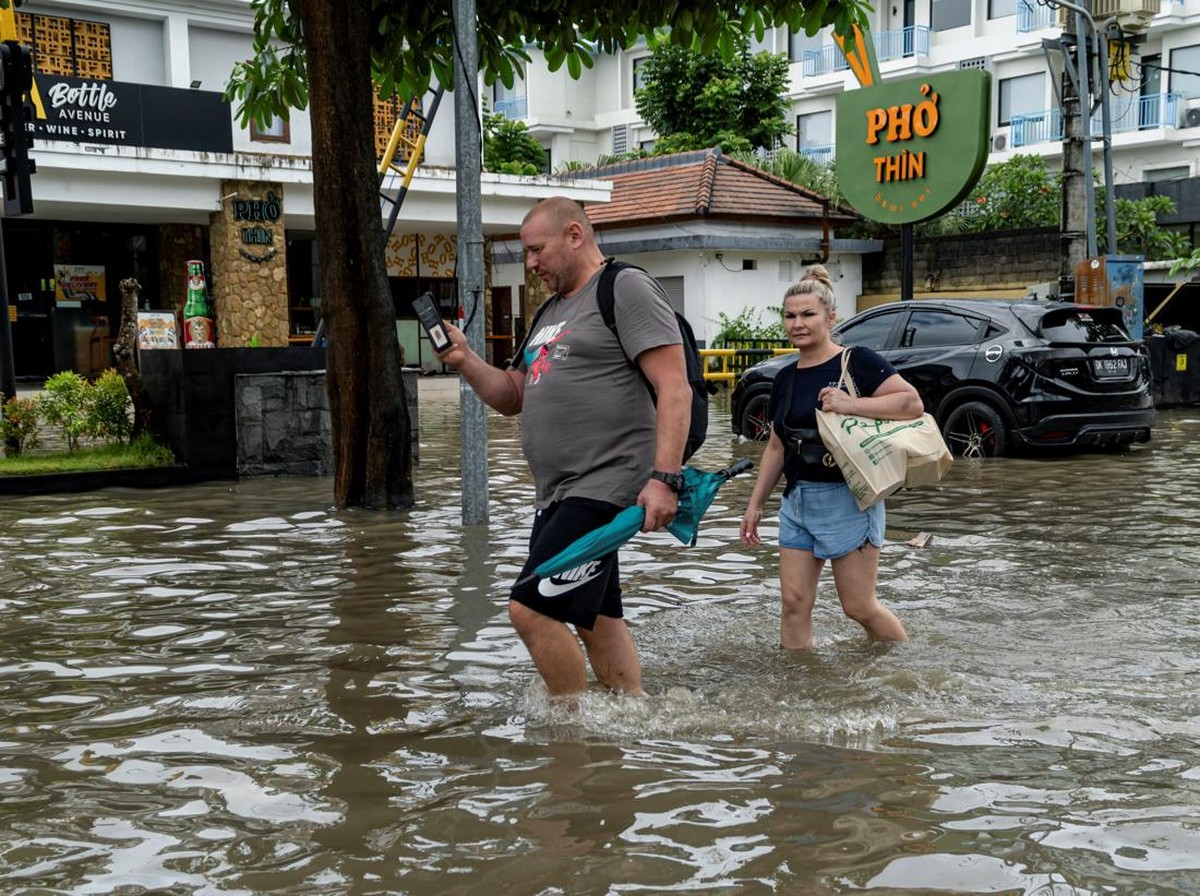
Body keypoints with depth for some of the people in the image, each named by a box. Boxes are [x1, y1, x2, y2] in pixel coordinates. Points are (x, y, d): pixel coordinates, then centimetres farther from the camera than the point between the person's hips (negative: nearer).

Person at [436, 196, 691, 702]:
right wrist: (465, 362, 6)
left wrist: (664, 479, -24)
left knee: (532, 609, -15)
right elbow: (512, 397, 24)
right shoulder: (551, 310, 22)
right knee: (594, 618, 15)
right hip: (557, 495, 10)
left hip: (606, 487, -10)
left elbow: (675, 388, -15)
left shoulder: (626, 287, -6)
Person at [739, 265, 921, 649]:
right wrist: (755, 503, 17)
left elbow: (913, 403, -18)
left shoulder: (857, 362, -8)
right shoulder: (785, 379, 12)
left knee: (860, 607, 0)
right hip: (797, 501, 6)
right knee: (794, 601, 4)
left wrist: (851, 404, -26)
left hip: (847, 499, -6)